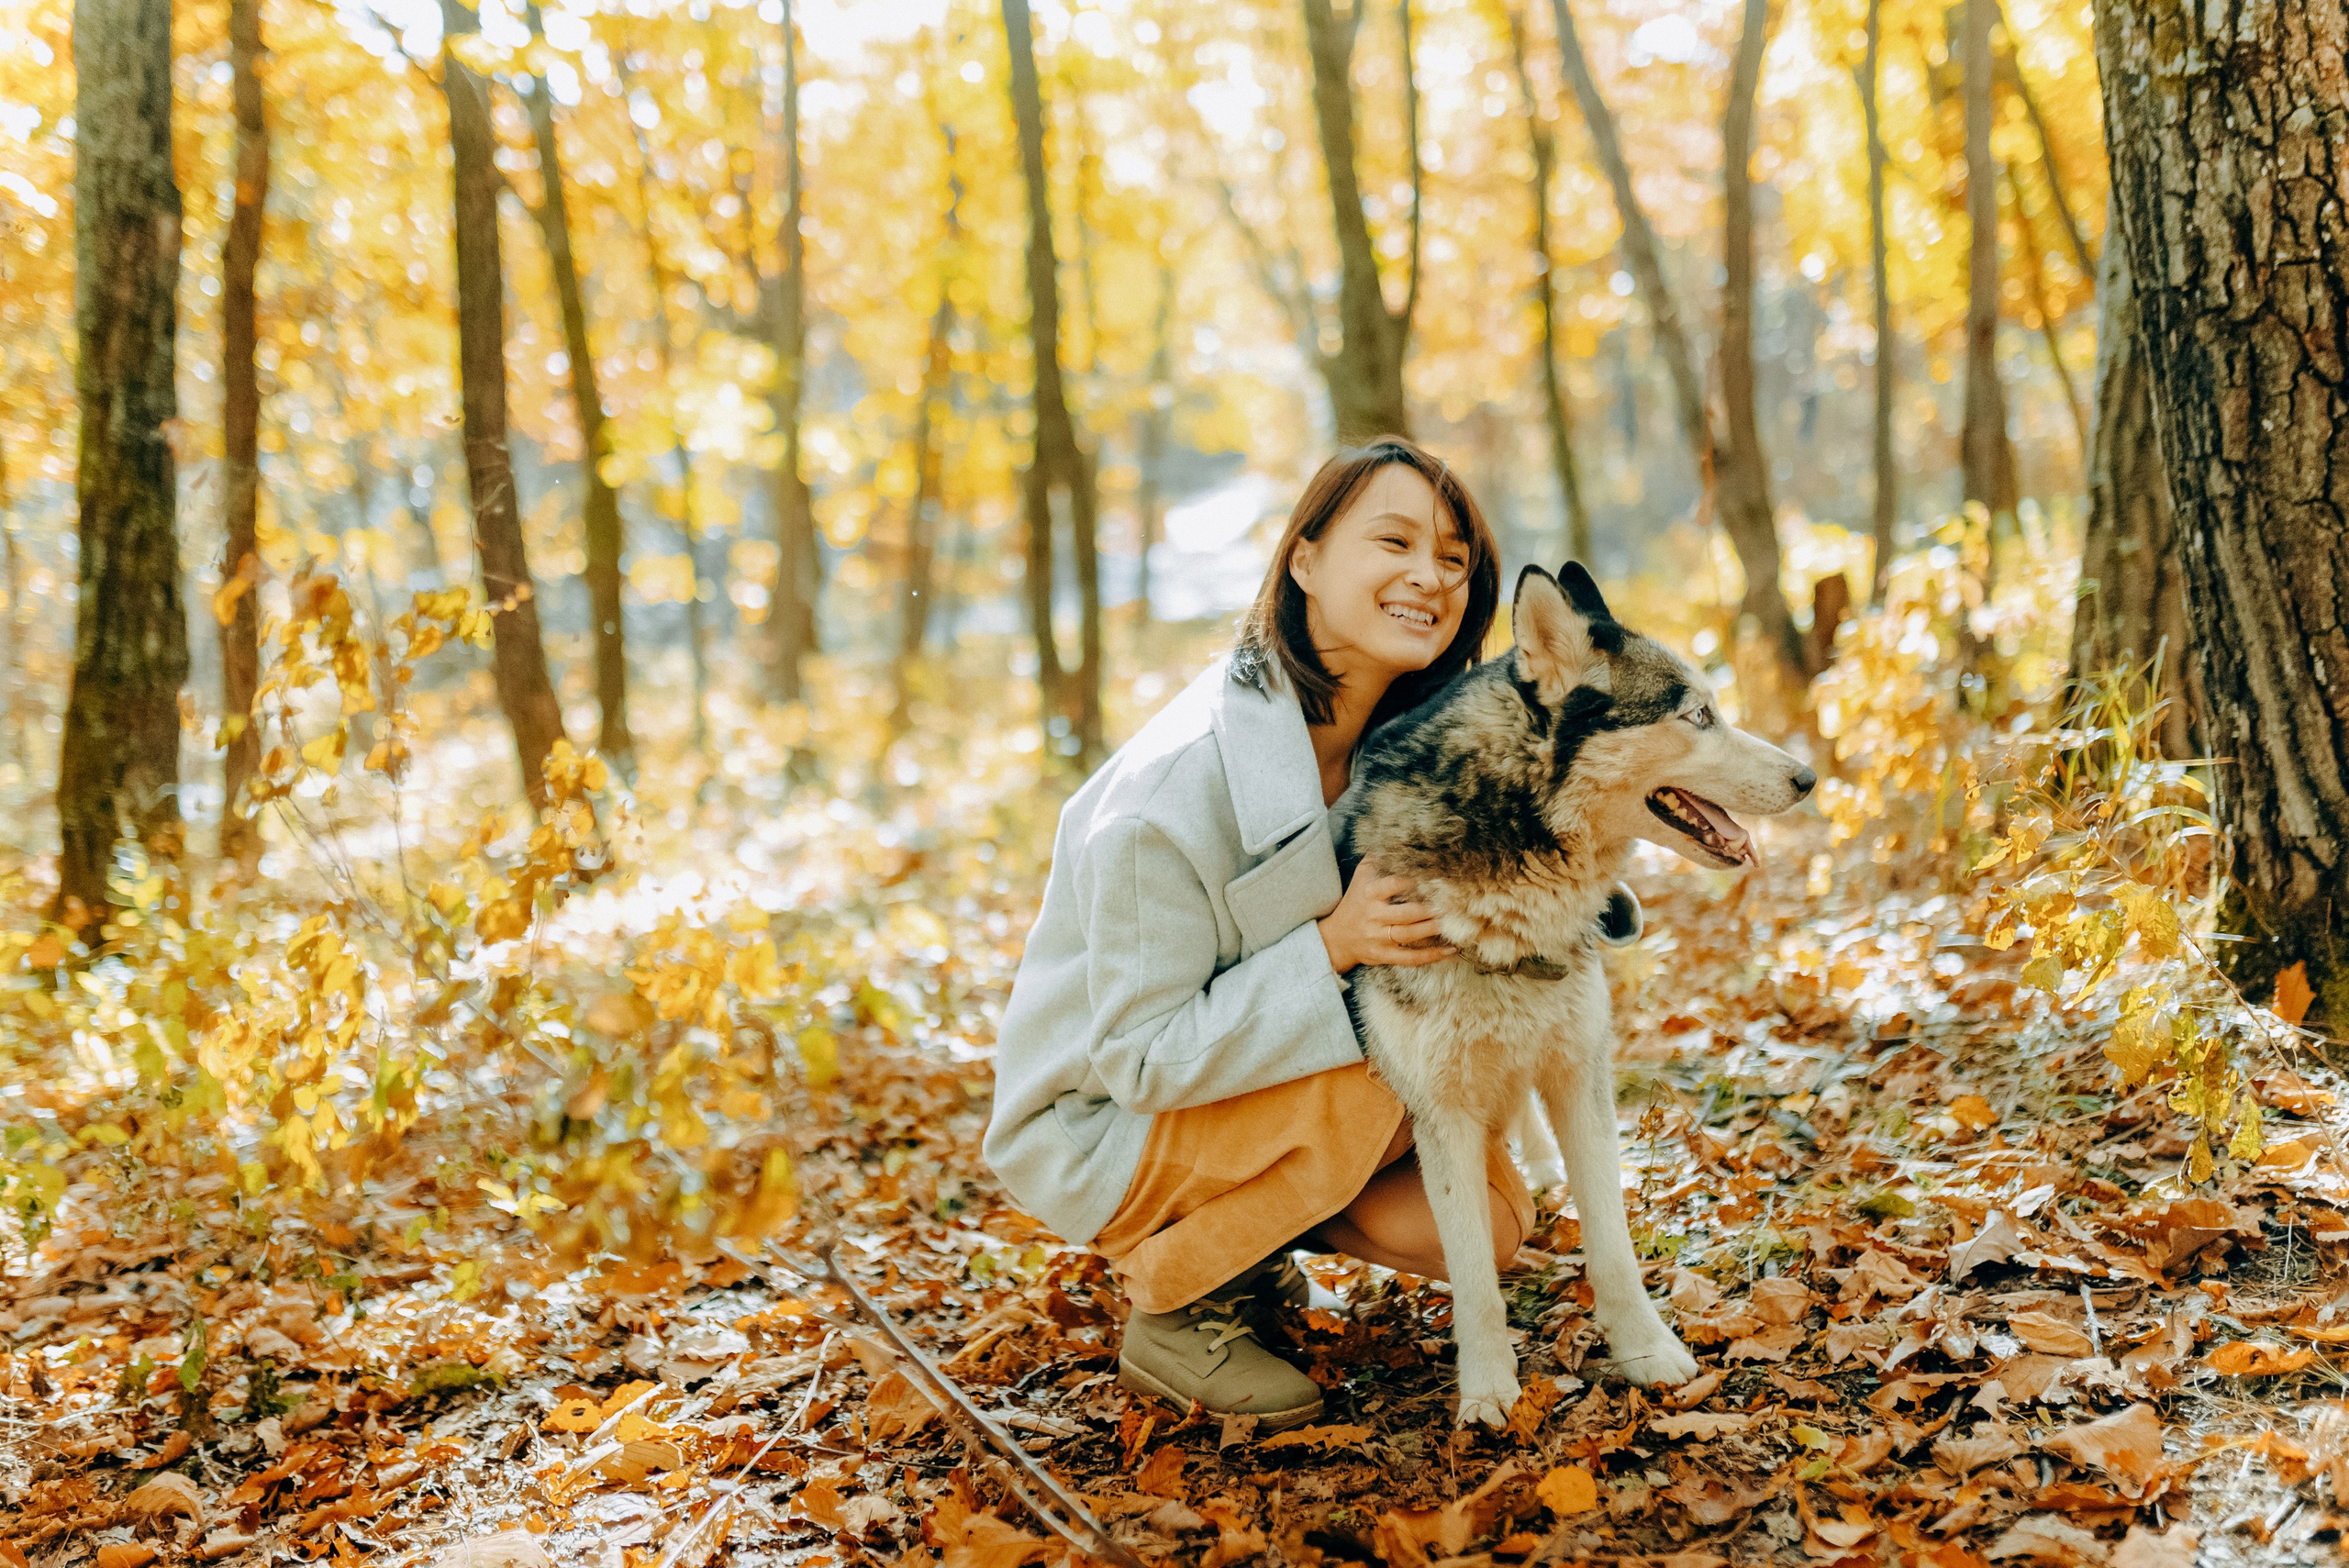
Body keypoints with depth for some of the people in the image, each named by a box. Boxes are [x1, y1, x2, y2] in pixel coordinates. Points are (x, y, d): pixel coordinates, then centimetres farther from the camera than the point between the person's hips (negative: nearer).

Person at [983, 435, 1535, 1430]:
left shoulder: (1400, 747, -7)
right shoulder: (1173, 788, -30)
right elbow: (1143, 1058, -26)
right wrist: (1333, 948, -34)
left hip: (1253, 1068, 7)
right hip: (1097, 1125, -7)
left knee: (1484, 1223, -7)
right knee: (1392, 1070, -29)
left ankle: (1239, 1232, 16)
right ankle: (1167, 1303, -8)